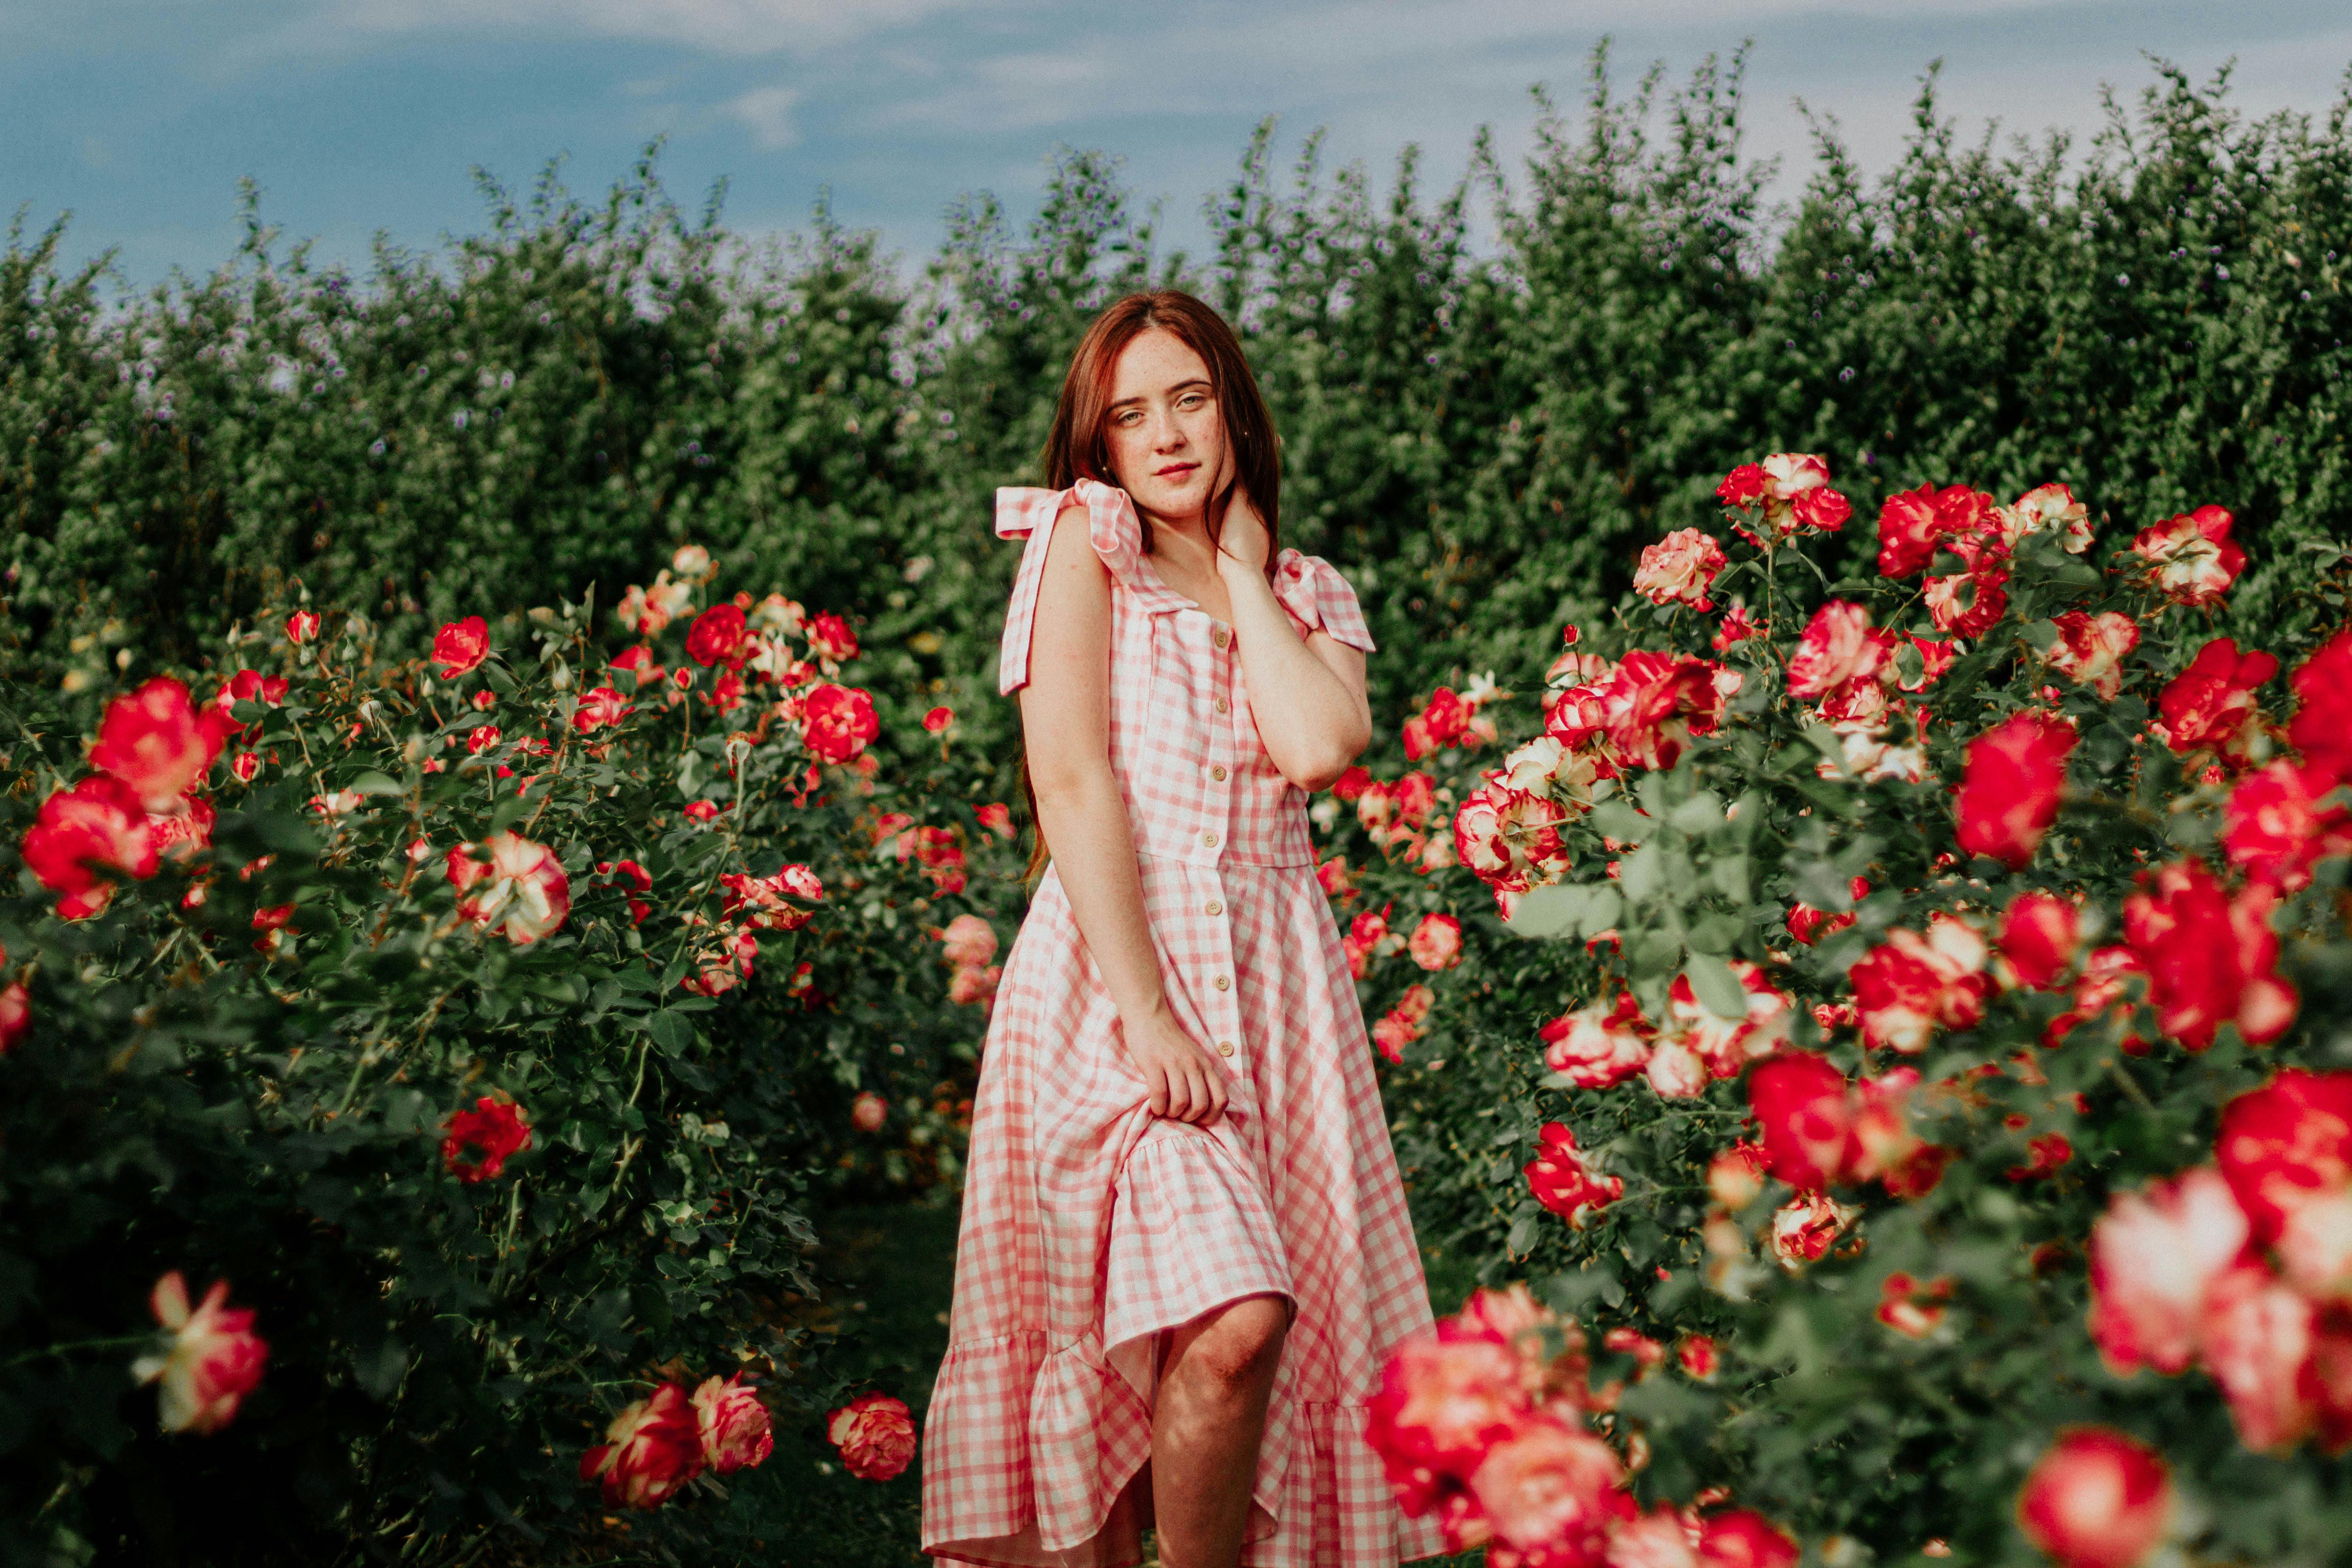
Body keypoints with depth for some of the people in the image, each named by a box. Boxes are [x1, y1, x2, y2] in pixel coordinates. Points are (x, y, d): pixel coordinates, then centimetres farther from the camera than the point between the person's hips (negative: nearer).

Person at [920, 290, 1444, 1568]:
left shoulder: (1309, 597, 18)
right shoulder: (1084, 541, 6)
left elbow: (1320, 748, -5)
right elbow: (1070, 776, -7)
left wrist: (1241, 572, 5)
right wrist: (1142, 1007, -16)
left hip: (1273, 975, 4)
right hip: (1114, 959, -4)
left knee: (1278, 1323, -4)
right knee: (1232, 1316, -21)